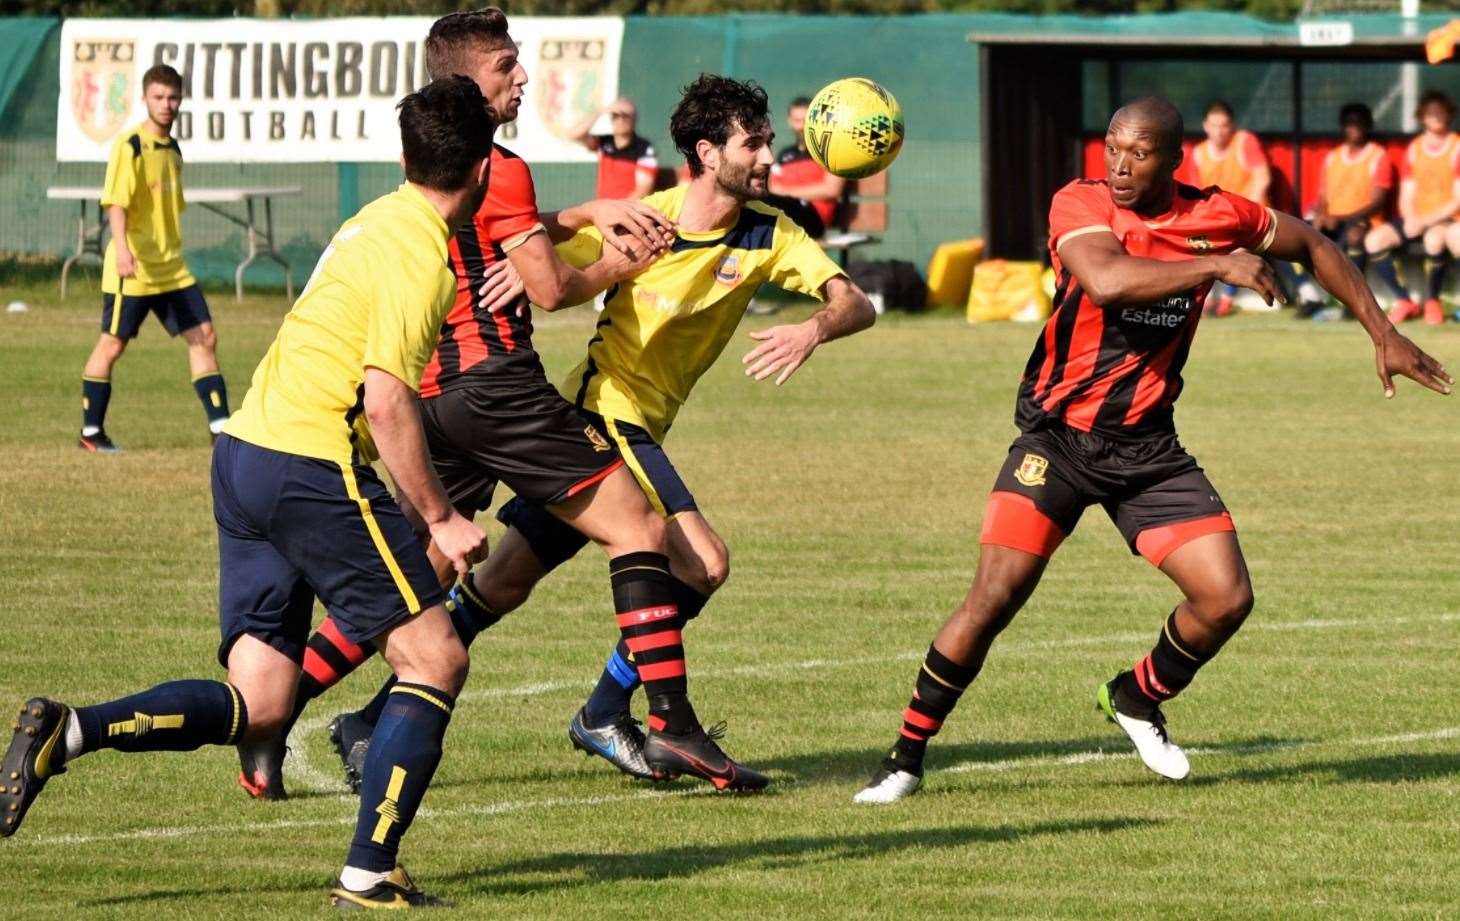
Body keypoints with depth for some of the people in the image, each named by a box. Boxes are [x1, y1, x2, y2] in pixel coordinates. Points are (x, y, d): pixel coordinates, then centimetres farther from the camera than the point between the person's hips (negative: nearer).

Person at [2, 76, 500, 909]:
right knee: (436, 659, 0)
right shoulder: (421, 257, -13)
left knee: (255, 705, 7)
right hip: (314, 468, -9)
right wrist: (441, 519, -12)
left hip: (246, 456, 9)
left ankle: (68, 732, -9)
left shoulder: (384, 220, 16)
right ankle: (370, 873, -4)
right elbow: (387, 403, -19)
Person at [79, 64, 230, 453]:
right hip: (133, 269, -7)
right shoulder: (130, 146, -11)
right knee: (112, 345, 1)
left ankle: (221, 427, 3)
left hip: (172, 268, 7)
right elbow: (116, 202, -21)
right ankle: (91, 432, 12)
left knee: (204, 337, 1)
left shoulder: (172, 148, 13)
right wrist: (122, 249, -34)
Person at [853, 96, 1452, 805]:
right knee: (995, 596, -16)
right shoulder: (1079, 205, -14)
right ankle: (906, 755, -2)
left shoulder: (1215, 216, -3)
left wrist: (1383, 334, 13)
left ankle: (1136, 698, 25)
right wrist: (1216, 265, -31)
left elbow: (1311, 246, 15)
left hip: (1148, 447, 4)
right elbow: (1106, 280, -36)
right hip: (1057, 436, -4)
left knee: (1227, 598, -6)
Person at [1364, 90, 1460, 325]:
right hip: (1417, 221, 5)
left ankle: (1432, 301, -19)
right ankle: (1404, 301, -11)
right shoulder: (1413, 150, 10)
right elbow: (1406, 198, 8)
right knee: (1374, 240, -19)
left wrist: (1426, 220, -20)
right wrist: (1411, 220, -14)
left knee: (1434, 237, -40)